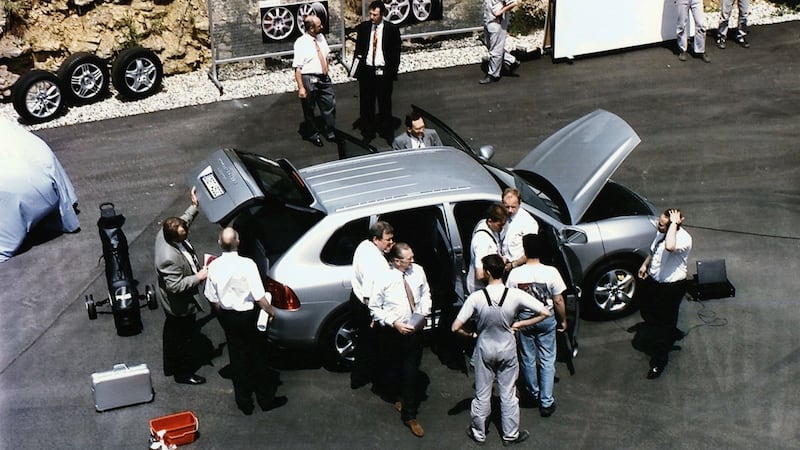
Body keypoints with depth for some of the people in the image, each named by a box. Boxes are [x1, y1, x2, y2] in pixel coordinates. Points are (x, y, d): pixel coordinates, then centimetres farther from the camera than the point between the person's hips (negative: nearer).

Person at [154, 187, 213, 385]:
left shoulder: (165, 233, -16)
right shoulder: (169, 259, -43)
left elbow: (183, 220, 6)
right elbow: (176, 286, -35)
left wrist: (194, 206, 1)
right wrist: (198, 277, -28)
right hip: (180, 305, -10)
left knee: (174, 333, 30)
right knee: (182, 337, 13)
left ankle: (172, 365, 54)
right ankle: (182, 373, 35)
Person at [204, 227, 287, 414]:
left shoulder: (214, 266, -10)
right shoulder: (247, 265, -24)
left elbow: (213, 298, 0)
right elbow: (259, 296, -20)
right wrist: (271, 312, -3)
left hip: (227, 316, 4)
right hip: (248, 315, -4)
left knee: (237, 359, 16)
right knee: (258, 357, 13)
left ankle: (244, 402, 25)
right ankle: (266, 399, 26)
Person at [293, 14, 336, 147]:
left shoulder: (321, 37, 1)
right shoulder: (301, 43, -19)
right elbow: (297, 68, -19)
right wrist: (301, 87, -21)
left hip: (324, 78, 6)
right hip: (309, 80, -6)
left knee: (329, 105, 13)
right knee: (309, 110, 11)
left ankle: (330, 132, 31)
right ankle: (313, 135, 30)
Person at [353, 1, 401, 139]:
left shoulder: (392, 29, -5)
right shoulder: (363, 27, 2)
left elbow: (396, 52, -1)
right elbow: (358, 49, 8)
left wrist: (393, 72, -6)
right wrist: (356, 68, 0)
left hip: (383, 72, -2)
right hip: (366, 70, 2)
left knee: (384, 103, 9)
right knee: (366, 103, 9)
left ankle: (386, 132, 23)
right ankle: (367, 131, 22)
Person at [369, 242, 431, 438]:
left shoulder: (418, 271, -10)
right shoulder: (384, 279, -20)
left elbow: (425, 293, 8)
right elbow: (375, 308, -11)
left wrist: (424, 313, -7)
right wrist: (394, 323, -20)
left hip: (414, 330, 2)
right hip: (392, 332, -2)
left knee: (412, 372, 2)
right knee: (393, 368, 19)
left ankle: (409, 416, 13)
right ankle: (395, 397, 50)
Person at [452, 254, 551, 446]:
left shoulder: (476, 297, -23)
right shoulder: (515, 295, -20)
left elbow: (455, 327, -21)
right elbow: (545, 313, -16)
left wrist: (470, 334, 0)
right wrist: (520, 324, -6)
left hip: (484, 349, 0)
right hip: (507, 350, 0)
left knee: (482, 394, 17)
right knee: (508, 394, 17)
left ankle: (479, 433, 33)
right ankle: (511, 434, 31)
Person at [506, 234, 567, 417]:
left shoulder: (515, 274, -16)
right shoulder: (551, 272, -18)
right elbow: (558, 301, -10)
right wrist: (563, 320, 6)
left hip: (524, 319, 1)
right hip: (546, 319, -1)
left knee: (528, 359, 19)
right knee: (547, 360, 9)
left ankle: (533, 393, 37)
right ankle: (546, 402, 11)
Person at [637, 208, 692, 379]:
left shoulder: (684, 238, -28)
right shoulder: (661, 233, -3)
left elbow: (670, 247, -51)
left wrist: (674, 224, -42)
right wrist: (645, 264, 8)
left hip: (671, 287, -9)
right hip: (652, 280, 9)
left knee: (664, 322, 4)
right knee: (646, 312, 25)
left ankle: (659, 362, 20)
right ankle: (672, 333, 52)